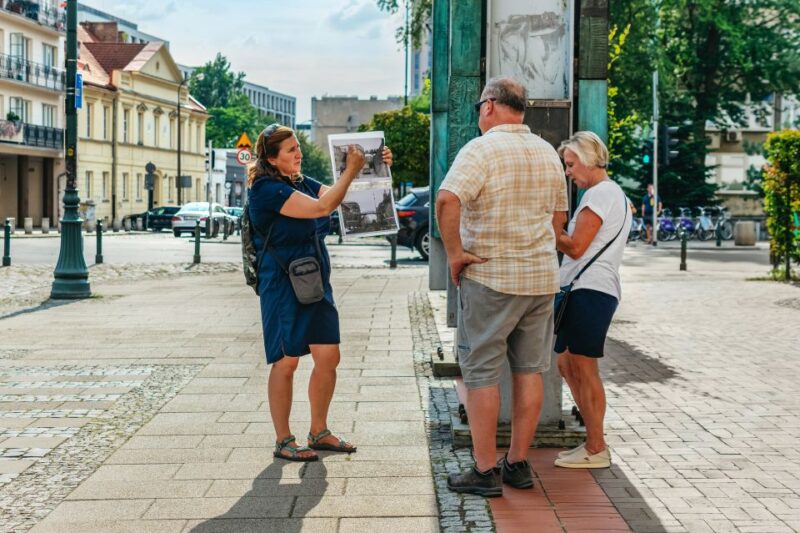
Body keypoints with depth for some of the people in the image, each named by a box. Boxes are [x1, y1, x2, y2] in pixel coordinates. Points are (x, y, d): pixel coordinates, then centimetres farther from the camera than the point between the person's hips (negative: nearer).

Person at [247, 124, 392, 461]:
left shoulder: (302, 183, 12)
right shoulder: (266, 189, -14)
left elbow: (341, 196, 10)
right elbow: (321, 208, -22)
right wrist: (351, 170, -18)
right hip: (282, 285, -8)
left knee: (328, 357, 6)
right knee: (286, 362, 0)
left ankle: (319, 432, 21)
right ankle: (283, 441, 11)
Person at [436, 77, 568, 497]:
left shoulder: (481, 149, -13)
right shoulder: (548, 153, 11)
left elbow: (447, 200, -28)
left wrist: (454, 252, -18)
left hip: (489, 277, -6)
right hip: (542, 277, 7)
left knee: (482, 373, 1)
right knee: (530, 371, 11)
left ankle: (485, 471, 4)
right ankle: (518, 464, 19)